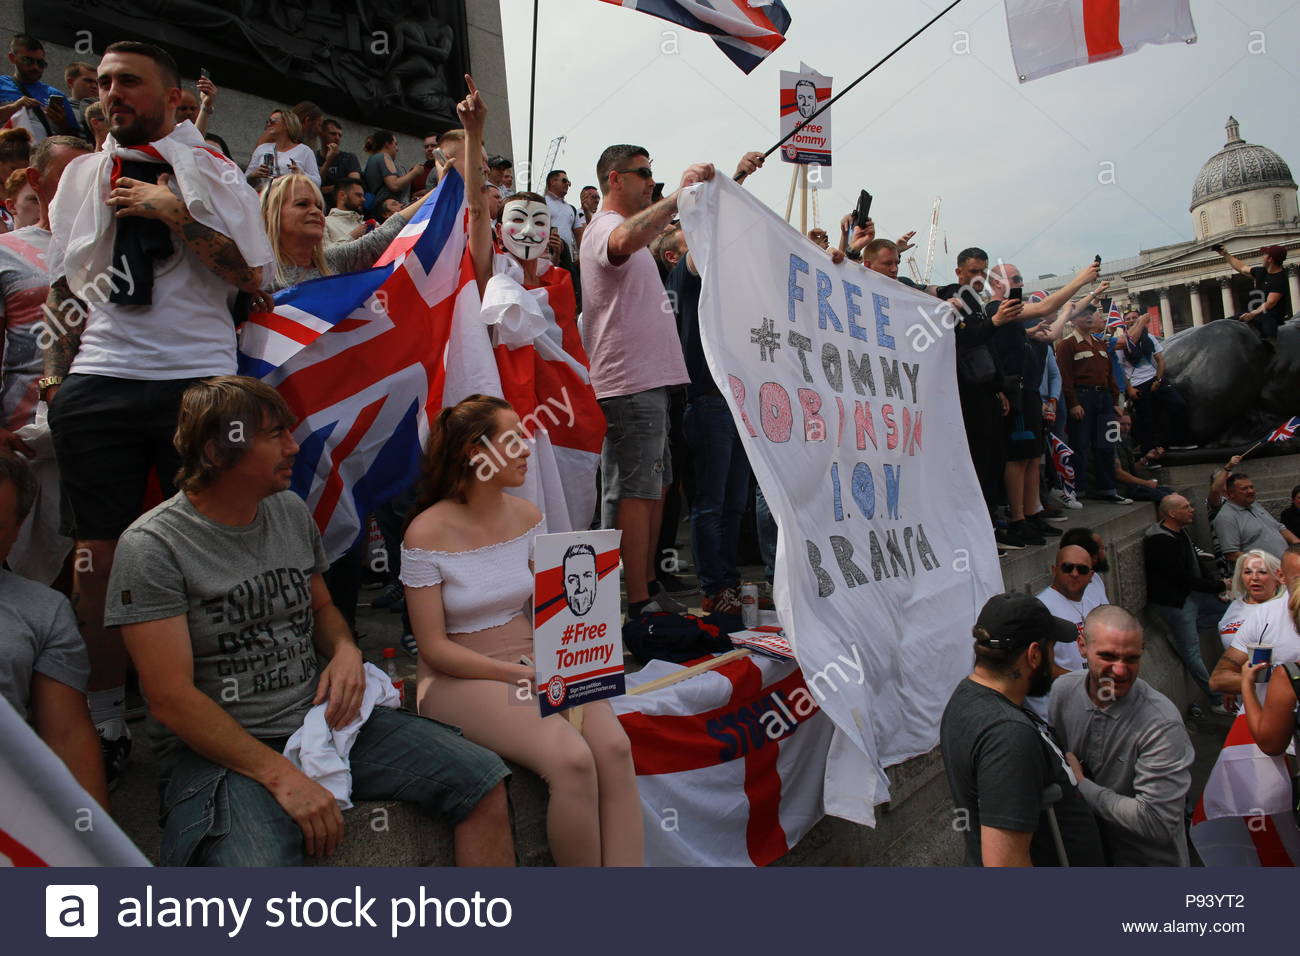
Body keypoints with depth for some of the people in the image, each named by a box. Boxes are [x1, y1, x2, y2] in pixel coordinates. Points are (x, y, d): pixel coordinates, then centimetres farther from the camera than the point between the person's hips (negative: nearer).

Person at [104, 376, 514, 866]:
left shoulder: (291, 510, 8)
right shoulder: (152, 546, -11)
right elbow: (172, 699, -15)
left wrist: (345, 650, -1)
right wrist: (280, 775, -20)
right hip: (219, 748, -5)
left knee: (483, 780, -7)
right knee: (256, 860, -39)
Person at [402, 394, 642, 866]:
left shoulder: (529, 517, 6)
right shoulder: (427, 534, -10)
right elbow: (434, 647, -10)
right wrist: (521, 674, -17)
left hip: (536, 663, 5)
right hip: (461, 678, -5)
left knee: (614, 747, -25)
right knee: (573, 760, -29)